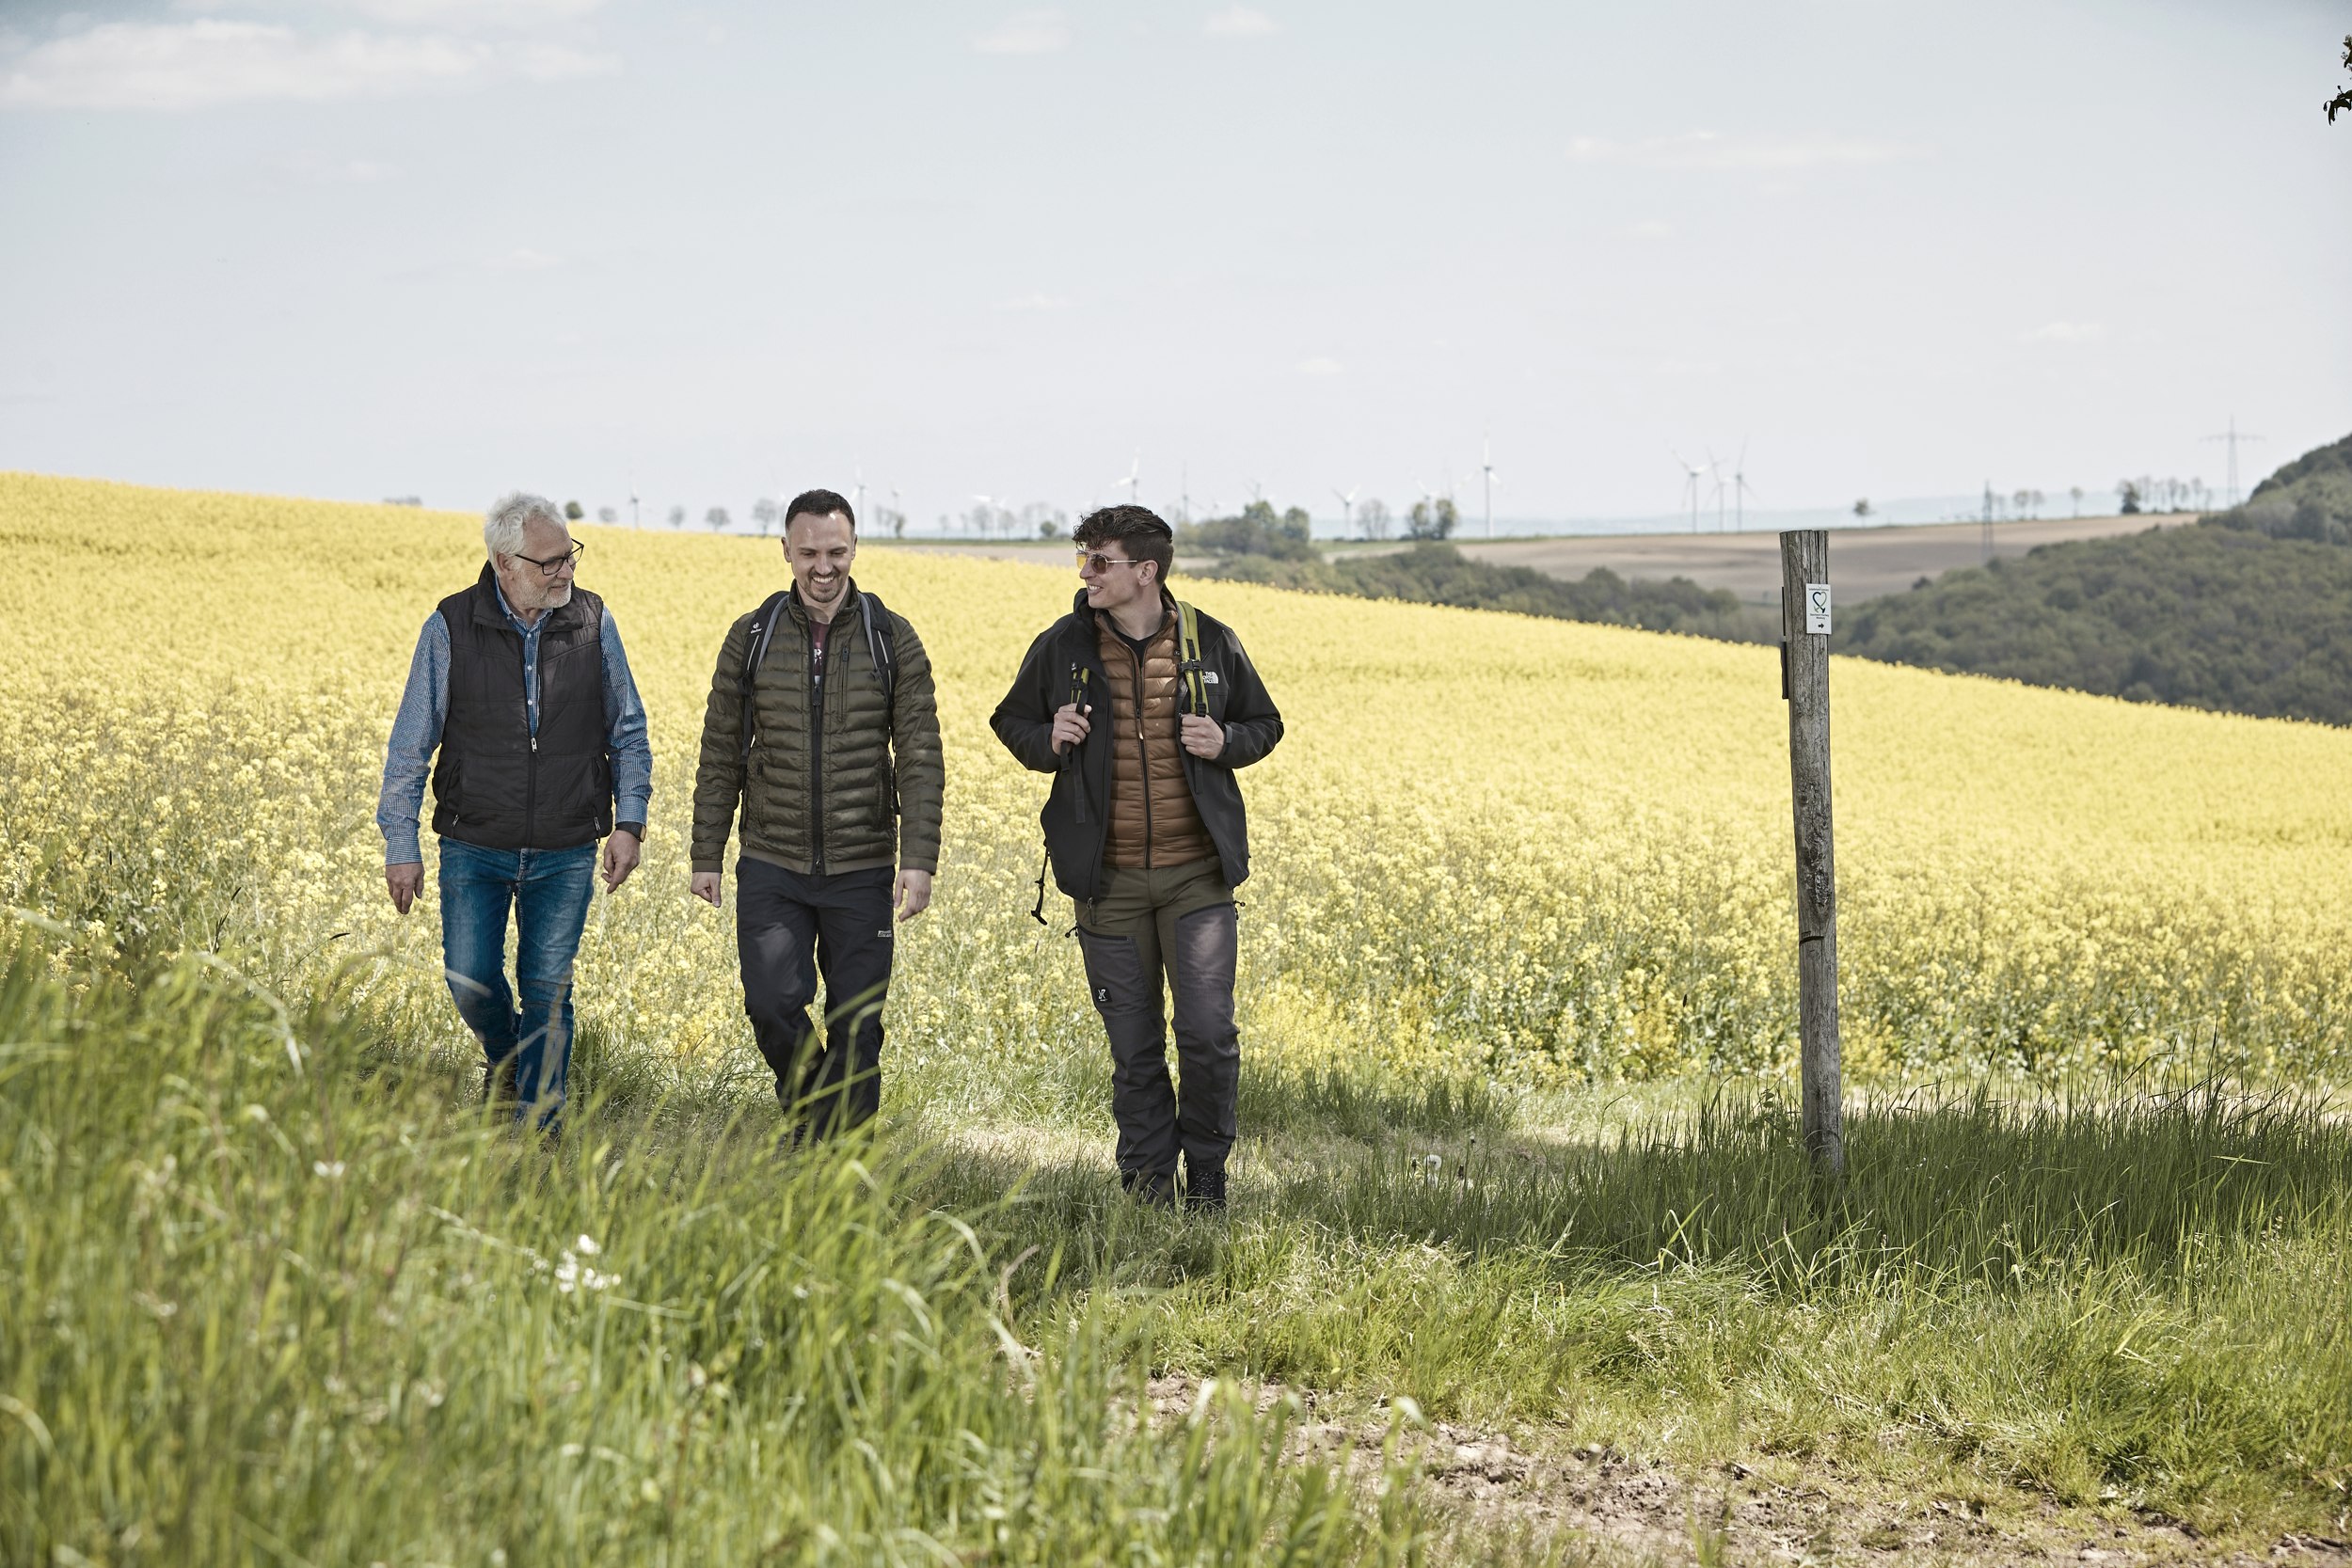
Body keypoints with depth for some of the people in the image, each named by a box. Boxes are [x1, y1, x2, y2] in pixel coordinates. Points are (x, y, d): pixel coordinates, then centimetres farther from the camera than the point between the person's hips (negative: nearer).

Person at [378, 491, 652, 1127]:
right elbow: (410, 747, 0)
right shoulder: (451, 629, -7)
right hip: (475, 847, -1)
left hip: (565, 853, 1)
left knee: (548, 990, 0)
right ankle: (503, 1058, 30)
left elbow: (627, 733, 9)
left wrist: (629, 820, -2)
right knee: (471, 981, -4)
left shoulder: (591, 622, -1)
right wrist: (401, 847, -3)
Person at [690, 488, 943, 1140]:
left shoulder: (893, 640, 0)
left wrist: (920, 859, -13)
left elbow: (920, 757, -4)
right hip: (772, 866, 0)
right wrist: (706, 856, 4)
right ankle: (812, 1114, 15)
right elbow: (720, 755, 7)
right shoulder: (751, 638, 3)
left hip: (861, 868, 0)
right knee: (772, 1003, -12)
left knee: (856, 1026, 2)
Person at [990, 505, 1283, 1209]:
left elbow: (1264, 725, 13)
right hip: (1109, 879, 1)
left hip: (1197, 873, -1)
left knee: (1208, 1035, -6)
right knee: (1133, 1046, 5)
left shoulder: (1212, 644, 0)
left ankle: (1206, 1175, 15)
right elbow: (1012, 722, 14)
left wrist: (1226, 743, -9)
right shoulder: (1061, 647, 0)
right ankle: (1148, 1182, 20)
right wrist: (1047, 741, -8)